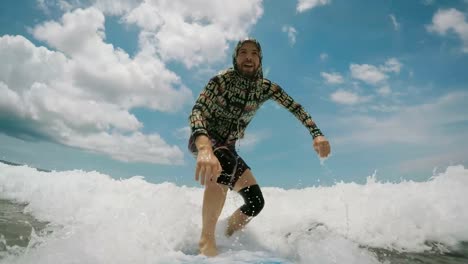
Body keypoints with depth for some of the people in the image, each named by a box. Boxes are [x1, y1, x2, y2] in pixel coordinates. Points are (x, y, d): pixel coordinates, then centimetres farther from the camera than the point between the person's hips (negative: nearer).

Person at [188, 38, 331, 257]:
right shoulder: (223, 80, -21)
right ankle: (206, 240, -27)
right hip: (203, 140, -5)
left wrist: (317, 134, -17)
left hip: (227, 147, 6)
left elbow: (295, 107, 0)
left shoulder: (265, 87, -5)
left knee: (255, 201, -8)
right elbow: (197, 111, -35)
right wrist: (205, 148, -55)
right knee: (224, 166, -41)